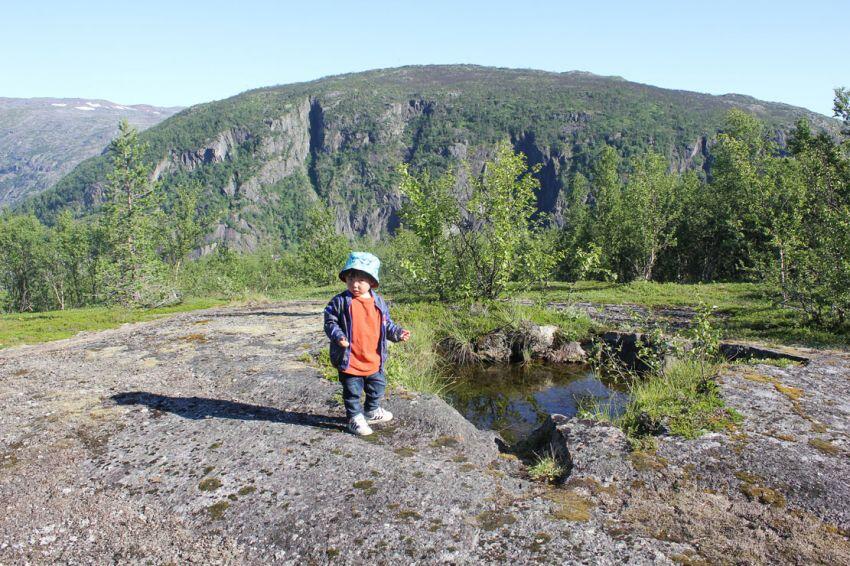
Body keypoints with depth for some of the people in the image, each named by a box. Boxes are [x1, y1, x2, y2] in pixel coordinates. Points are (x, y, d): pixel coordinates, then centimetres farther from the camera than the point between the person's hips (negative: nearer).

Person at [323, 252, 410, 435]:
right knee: (352, 391, 7)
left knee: (378, 387, 22)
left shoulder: (379, 302, 2)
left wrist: (398, 333, -1)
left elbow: (386, 324, 13)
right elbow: (330, 323, -8)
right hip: (349, 360, -5)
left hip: (374, 360, 5)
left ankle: (372, 411, 44)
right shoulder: (340, 302, -11)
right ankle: (355, 418, 26)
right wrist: (338, 336, -25)